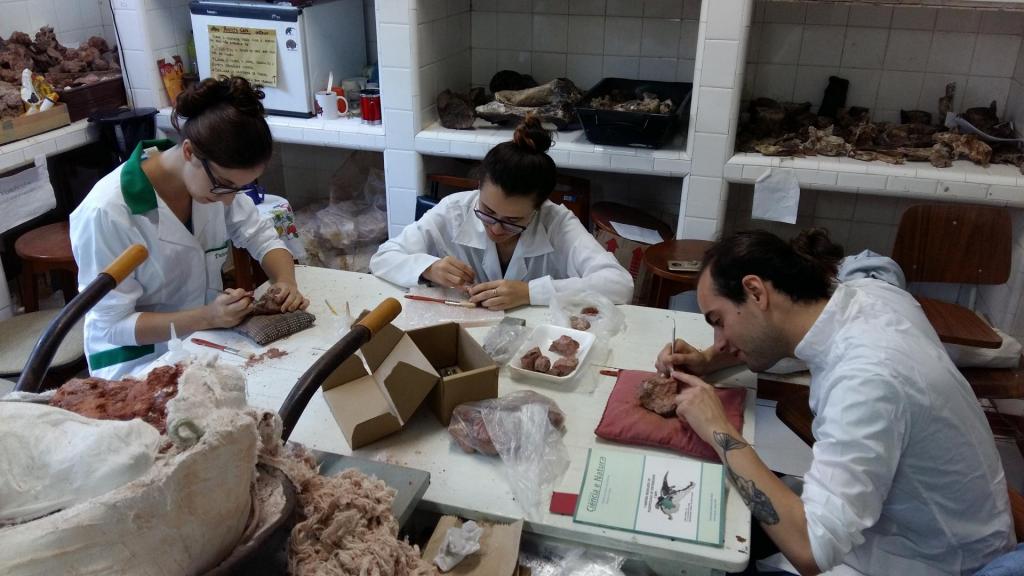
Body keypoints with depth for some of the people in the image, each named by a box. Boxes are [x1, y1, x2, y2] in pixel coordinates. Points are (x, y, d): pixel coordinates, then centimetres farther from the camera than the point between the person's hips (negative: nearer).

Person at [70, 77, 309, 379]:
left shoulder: (215, 176, -8)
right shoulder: (106, 213, -24)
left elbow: (262, 237, 2)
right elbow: (113, 326, -18)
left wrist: (286, 282, -18)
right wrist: (206, 317, -31)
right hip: (138, 361, -6)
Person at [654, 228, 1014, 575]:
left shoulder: (867, 379, -35)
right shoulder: (867, 294, -11)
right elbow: (773, 330, 11)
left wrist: (719, 431, -30)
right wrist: (707, 360, -4)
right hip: (904, 518, 7)